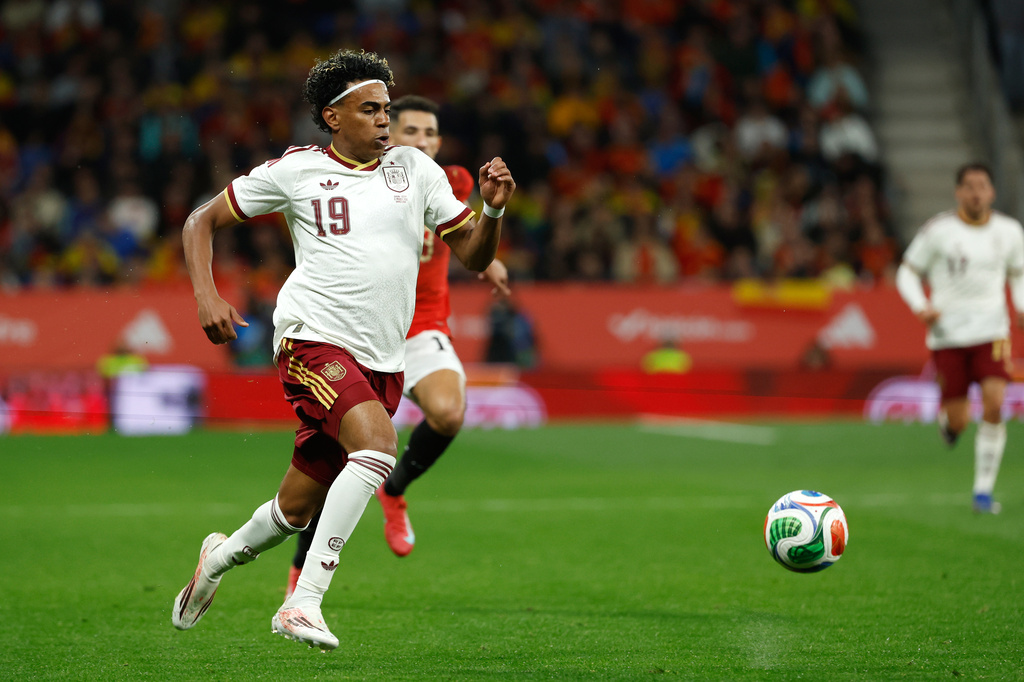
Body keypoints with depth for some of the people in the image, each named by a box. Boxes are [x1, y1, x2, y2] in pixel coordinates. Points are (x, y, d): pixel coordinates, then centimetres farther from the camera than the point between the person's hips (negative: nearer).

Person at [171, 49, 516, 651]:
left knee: (298, 510, 10)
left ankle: (223, 555, 44)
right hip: (316, 341, -5)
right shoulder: (296, 170, 1)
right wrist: (207, 296, -6)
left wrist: (493, 210, -10)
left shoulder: (415, 168, 10)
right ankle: (304, 602, -29)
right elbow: (202, 221, 9)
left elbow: (475, 257, 10)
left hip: (384, 361, 5)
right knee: (378, 443, -32)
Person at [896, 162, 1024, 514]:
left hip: (991, 331, 2)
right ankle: (947, 417, 37)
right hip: (948, 334, -2)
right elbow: (907, 273, 2)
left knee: (994, 406, -17)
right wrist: (921, 306, -16)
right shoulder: (938, 230, -5)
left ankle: (983, 491, -4)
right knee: (958, 422, -4)